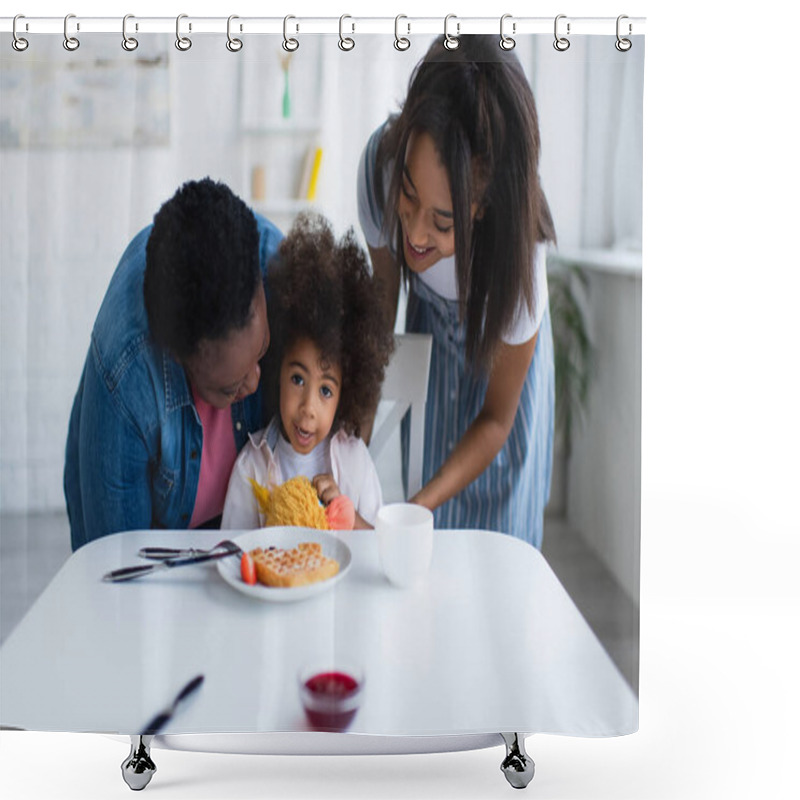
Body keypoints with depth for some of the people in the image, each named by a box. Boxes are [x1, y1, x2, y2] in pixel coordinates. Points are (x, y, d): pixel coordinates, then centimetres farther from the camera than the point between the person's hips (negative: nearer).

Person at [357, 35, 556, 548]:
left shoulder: (519, 258, -40)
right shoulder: (381, 158, -34)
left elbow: (496, 420, -23)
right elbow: (383, 301, -13)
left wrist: (409, 514, -33)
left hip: (500, 343, -2)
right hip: (429, 326, 3)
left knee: (497, 527, 4)